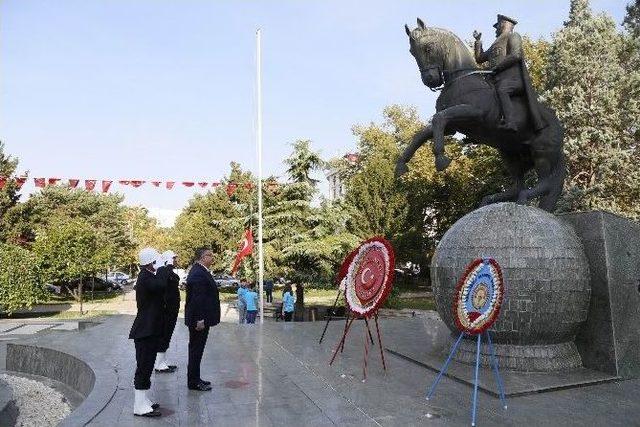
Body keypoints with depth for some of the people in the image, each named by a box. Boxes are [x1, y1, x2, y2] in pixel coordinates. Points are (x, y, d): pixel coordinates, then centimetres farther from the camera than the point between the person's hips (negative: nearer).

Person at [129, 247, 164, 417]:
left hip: (150, 330, 11)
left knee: (146, 367, 17)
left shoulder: (148, 277, 14)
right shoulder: (145, 278, -19)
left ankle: (142, 400, 28)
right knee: (144, 367, -3)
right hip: (145, 331, -11)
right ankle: (140, 406, 5)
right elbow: (162, 286, -35)